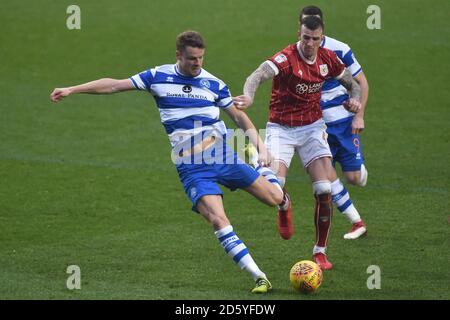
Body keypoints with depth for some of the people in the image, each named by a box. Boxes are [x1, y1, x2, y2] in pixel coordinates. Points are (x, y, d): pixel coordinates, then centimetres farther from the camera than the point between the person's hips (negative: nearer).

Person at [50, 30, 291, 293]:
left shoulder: (214, 83, 5)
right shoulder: (159, 77, 3)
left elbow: (239, 116, 13)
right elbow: (114, 85, 7)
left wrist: (261, 146, 1)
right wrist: (72, 90, 7)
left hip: (221, 154, 1)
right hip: (190, 167, -1)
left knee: (275, 199, -4)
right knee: (217, 220, -21)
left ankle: (267, 172, 35)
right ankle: (260, 278, -18)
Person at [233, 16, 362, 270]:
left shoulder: (328, 59, -2)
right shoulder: (287, 58, -19)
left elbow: (353, 83, 14)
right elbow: (259, 74, -37)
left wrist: (355, 100, -9)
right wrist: (249, 96, -59)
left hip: (312, 127, 3)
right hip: (281, 128, -3)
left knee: (325, 191, -9)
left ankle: (320, 251, 5)